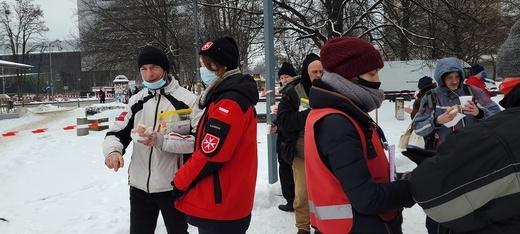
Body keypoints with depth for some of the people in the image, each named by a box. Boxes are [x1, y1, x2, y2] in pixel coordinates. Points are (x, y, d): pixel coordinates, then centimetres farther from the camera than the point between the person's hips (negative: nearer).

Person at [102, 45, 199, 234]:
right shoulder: (136, 101, 8)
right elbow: (117, 132, 6)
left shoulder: (187, 100, -9)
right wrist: (113, 151, -16)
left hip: (174, 187, -4)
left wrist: (162, 141, -27)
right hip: (139, 186, 5)